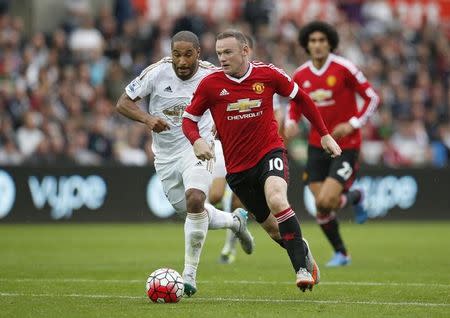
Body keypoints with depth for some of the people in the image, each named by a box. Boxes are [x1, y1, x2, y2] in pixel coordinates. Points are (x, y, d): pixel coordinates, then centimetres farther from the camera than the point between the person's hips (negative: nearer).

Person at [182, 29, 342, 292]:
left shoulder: (268, 74, -7)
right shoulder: (210, 84, -7)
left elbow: (301, 98, 8)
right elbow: (189, 118, 3)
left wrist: (325, 134, 9)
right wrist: (197, 141, -19)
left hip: (270, 152, -2)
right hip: (237, 166, 2)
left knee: (277, 200, -31)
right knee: (270, 224, 8)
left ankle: (302, 267, -23)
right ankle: (304, 254, 37)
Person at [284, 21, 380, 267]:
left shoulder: (344, 68, -12)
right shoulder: (300, 76, 0)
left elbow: (372, 97, -6)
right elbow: (294, 107, 15)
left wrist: (353, 124, -16)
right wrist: (291, 124, -7)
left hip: (346, 146, -4)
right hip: (317, 146, 4)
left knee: (325, 202, -18)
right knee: (321, 208, 0)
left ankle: (354, 197, 17)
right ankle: (340, 253, 23)